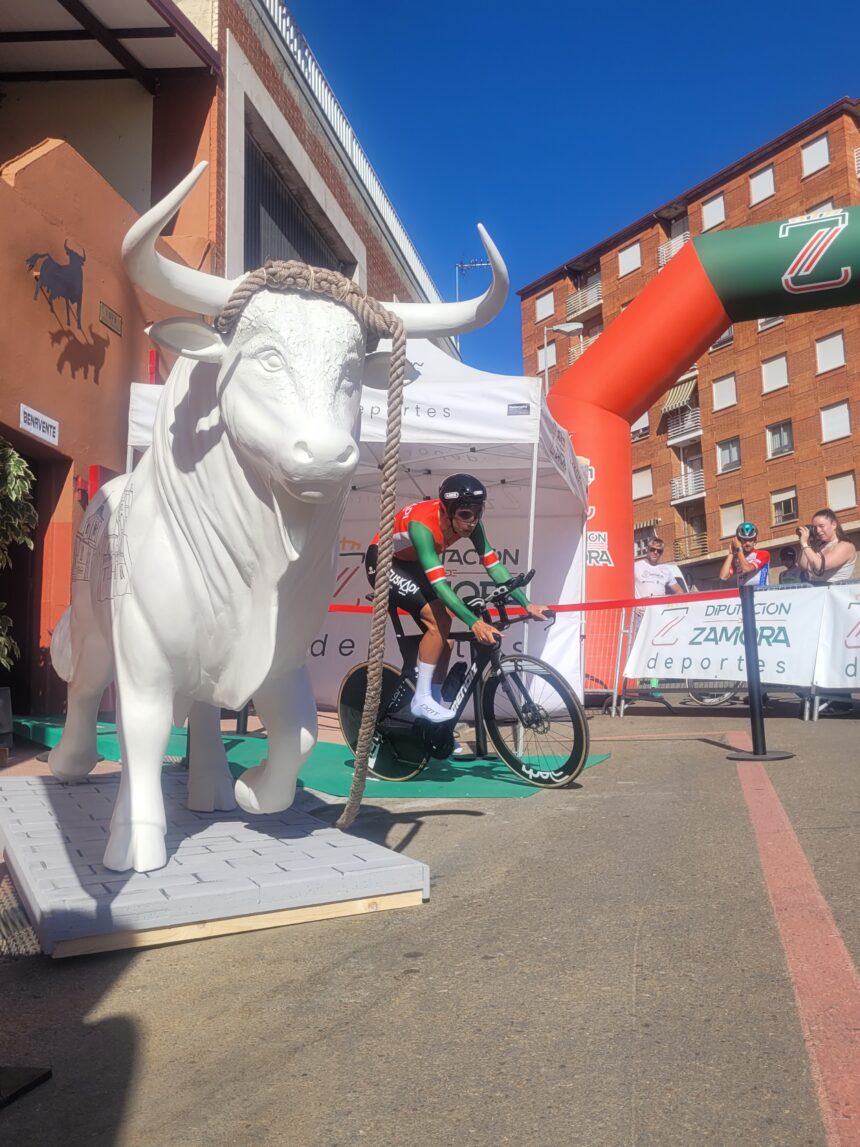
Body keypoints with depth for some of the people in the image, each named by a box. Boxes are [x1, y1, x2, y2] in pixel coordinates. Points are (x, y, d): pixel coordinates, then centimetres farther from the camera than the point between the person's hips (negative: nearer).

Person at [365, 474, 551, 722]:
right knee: (440, 620, -22)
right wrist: (474, 623, -51)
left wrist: (526, 604, -21)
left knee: (444, 636, -2)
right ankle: (421, 700, -14)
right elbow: (439, 583, -43)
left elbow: (494, 565, -15)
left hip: (411, 563, 7)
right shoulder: (422, 524, -38)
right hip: (383, 563, -7)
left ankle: (435, 699, 11)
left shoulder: (469, 522, -18)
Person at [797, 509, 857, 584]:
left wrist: (805, 543, -11)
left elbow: (820, 566, -18)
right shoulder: (820, 546, 16)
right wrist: (805, 543, 8)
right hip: (814, 587, 7)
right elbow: (804, 567, 13)